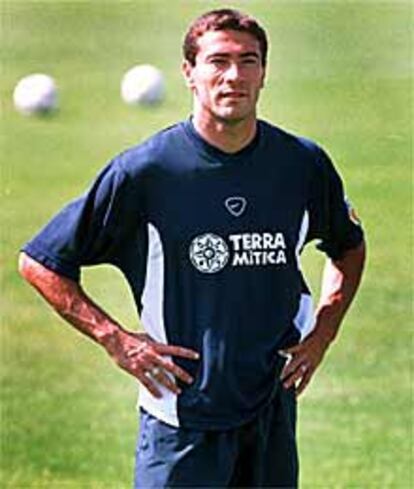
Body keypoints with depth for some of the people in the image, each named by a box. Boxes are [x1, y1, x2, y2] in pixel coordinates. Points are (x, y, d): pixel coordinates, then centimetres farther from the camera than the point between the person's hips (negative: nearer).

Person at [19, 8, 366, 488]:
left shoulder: (304, 164, 2)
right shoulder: (146, 169, -10)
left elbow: (348, 247, 23)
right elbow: (39, 263, -3)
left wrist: (322, 334, 10)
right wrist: (117, 341, -8)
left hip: (273, 411, 4)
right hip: (181, 417, -4)